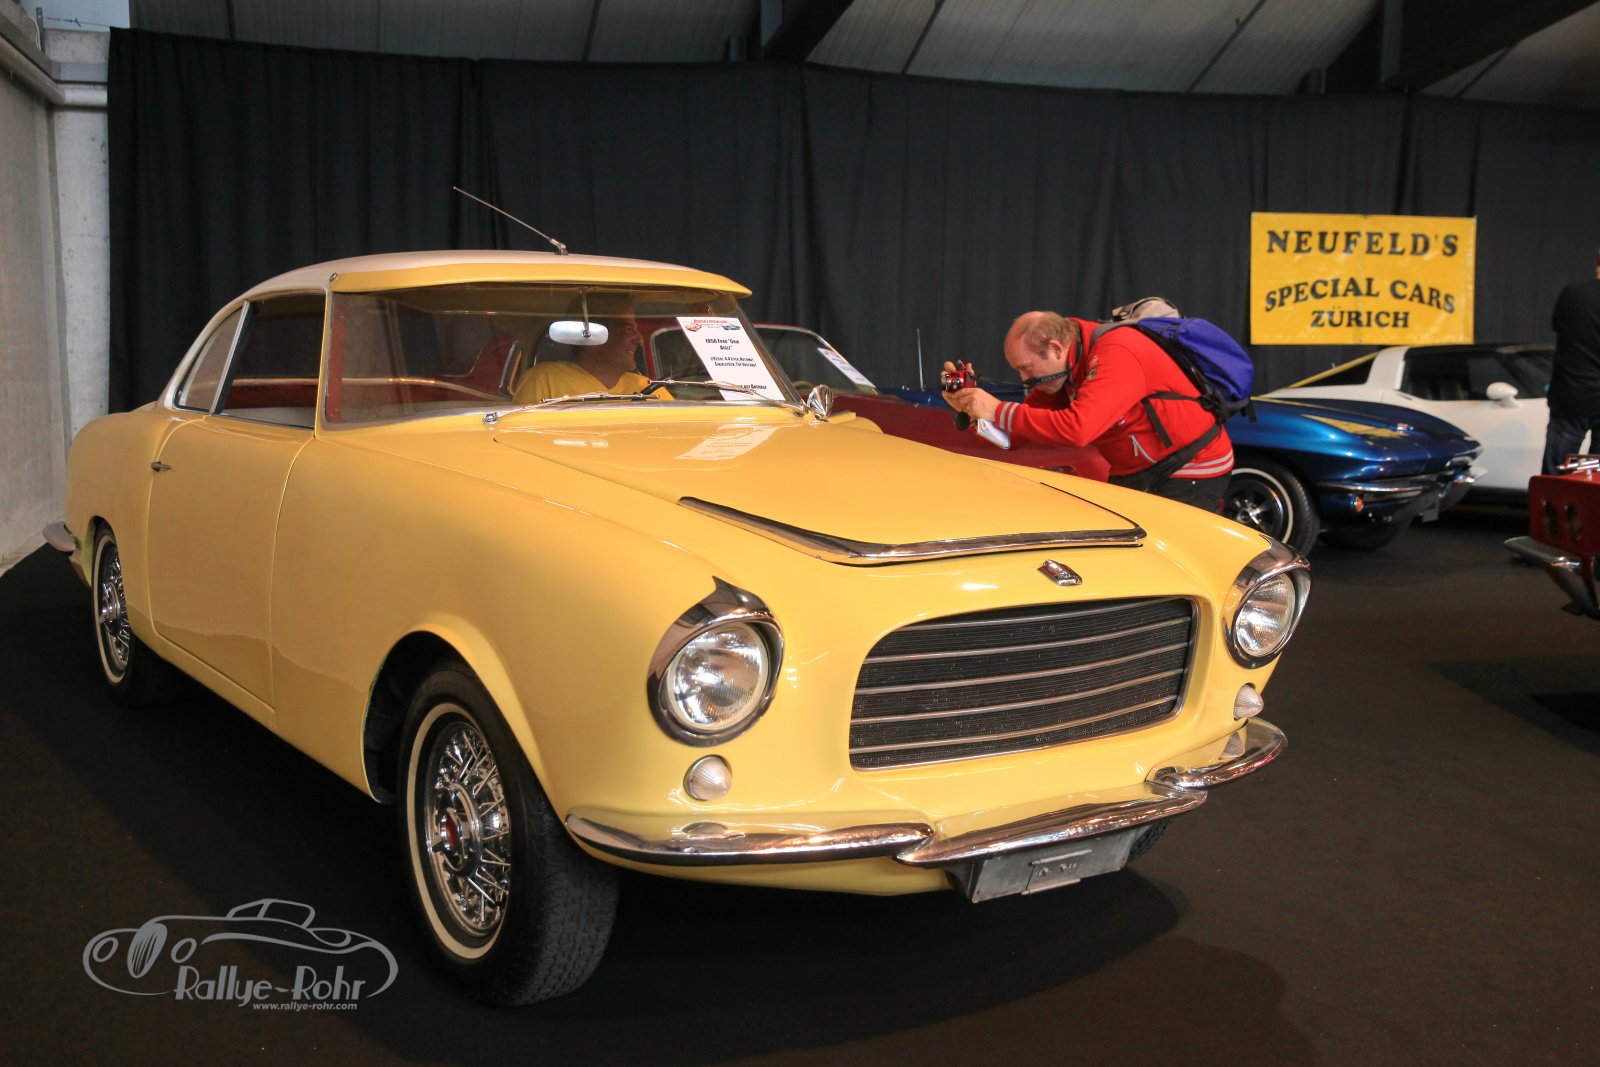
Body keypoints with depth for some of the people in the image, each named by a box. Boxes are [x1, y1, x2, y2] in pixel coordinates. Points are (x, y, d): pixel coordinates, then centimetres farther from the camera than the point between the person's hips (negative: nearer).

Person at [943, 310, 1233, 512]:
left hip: (1192, 473, -8)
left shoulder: (1117, 354, -27)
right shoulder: (1063, 369, 1)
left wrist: (998, 411, -32)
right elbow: (1024, 429, 1)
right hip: (1132, 475, 8)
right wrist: (970, 407, -15)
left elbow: (1077, 429, -38)